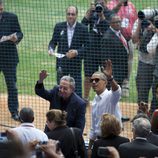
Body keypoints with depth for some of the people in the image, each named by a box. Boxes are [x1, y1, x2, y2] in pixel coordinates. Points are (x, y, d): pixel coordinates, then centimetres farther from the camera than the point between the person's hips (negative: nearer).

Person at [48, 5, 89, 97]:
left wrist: (77, 52, -20)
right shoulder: (59, 27, 2)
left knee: (77, 91, -2)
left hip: (76, 64, -2)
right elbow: (53, 41, 8)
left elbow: (87, 47, -4)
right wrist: (51, 49, -13)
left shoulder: (83, 29, -4)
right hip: (62, 64, 2)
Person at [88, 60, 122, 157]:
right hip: (99, 139, 7)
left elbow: (117, 91, -35)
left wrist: (110, 78, -55)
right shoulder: (95, 100, 13)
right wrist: (89, 148, 19)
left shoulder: (110, 96, -9)